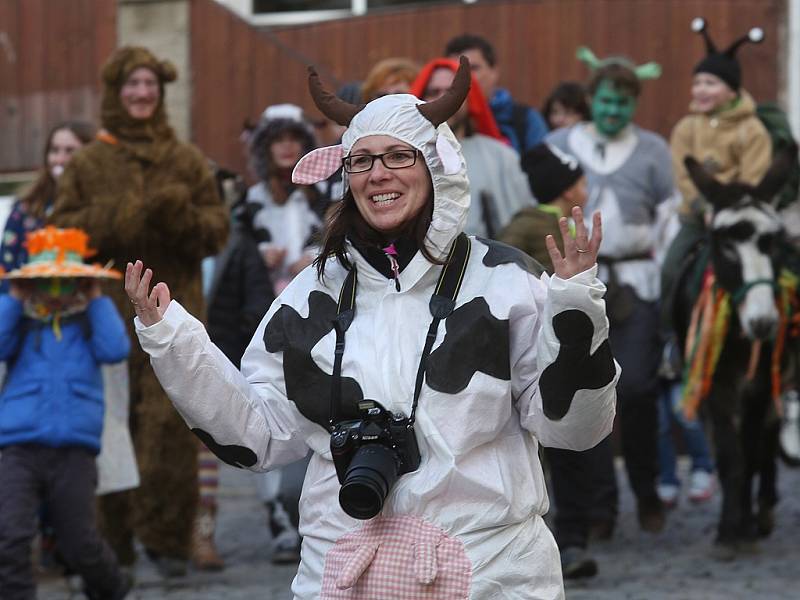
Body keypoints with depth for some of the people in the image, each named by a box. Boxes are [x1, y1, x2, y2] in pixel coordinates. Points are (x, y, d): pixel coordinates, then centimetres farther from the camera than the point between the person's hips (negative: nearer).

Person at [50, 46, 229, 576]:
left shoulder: (187, 160, 14)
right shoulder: (89, 163, 11)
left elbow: (218, 229, 12)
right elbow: (63, 226, 6)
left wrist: (182, 216, -9)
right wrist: (118, 221, -10)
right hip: (111, 309, 0)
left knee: (170, 423, -12)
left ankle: (167, 537, -8)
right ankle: (116, 537, 5)